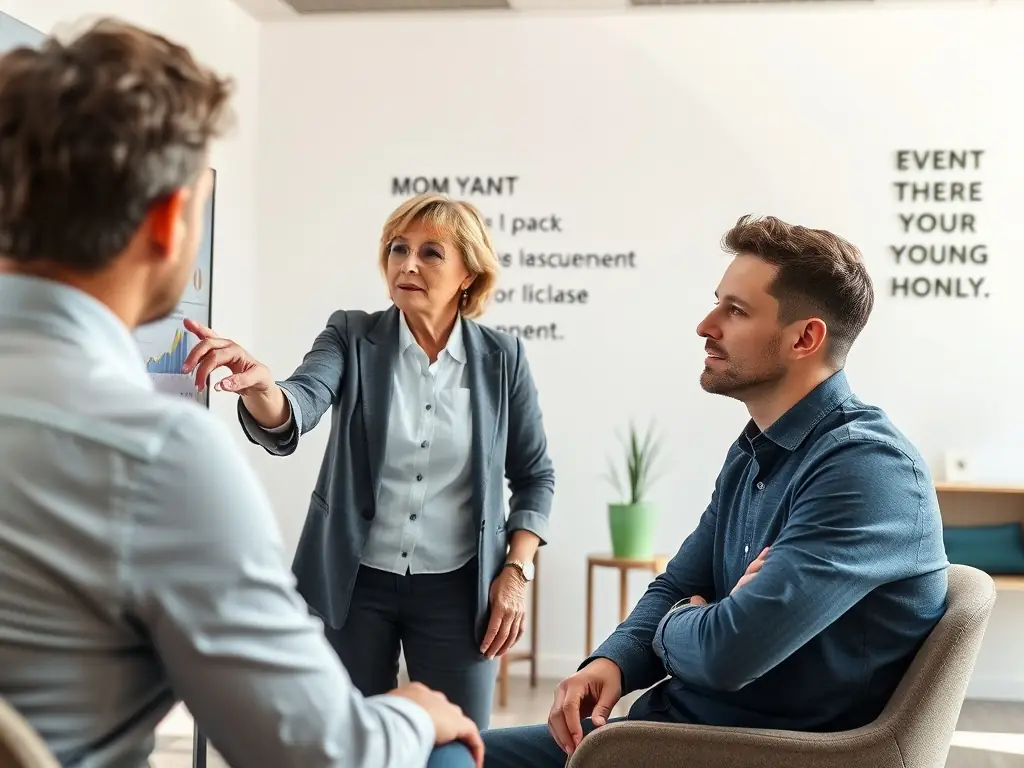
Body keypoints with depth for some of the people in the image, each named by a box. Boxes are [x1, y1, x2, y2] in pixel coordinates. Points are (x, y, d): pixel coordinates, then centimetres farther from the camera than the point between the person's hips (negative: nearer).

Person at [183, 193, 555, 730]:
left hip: (455, 589, 0)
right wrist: (258, 385, -43)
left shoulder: (501, 358, -2)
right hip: (354, 583, 0)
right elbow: (295, 411, -21)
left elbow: (535, 476, 6)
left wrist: (517, 571, -4)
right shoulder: (352, 337, -3)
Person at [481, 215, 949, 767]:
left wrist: (672, 627, -6)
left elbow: (728, 650, -31)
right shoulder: (753, 452, 10)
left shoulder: (866, 469, -23)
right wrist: (611, 661, -7)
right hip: (677, 720, 8)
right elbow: (676, 588, 14)